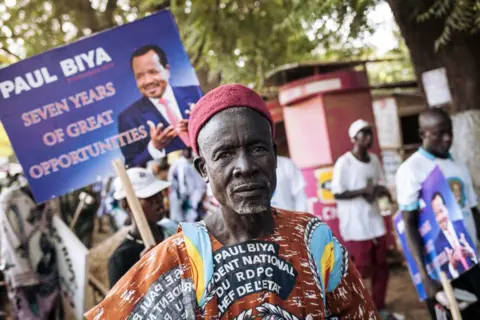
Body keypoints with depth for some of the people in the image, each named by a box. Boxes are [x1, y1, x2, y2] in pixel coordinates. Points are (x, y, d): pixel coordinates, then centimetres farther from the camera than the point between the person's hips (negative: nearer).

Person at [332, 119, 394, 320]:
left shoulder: (374, 159, 7)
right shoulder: (344, 163, -14)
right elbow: (337, 193, -15)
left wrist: (380, 190, -7)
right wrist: (363, 191, -22)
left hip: (375, 220, 7)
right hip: (355, 224, -7)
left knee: (381, 266, 13)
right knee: (361, 268, -1)